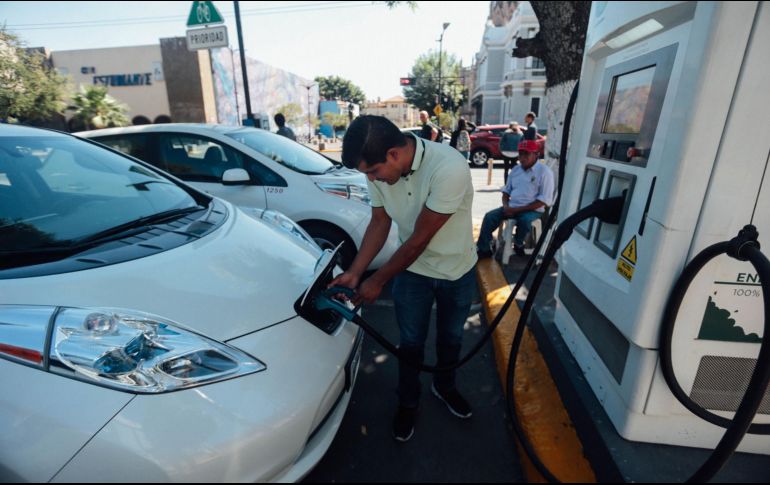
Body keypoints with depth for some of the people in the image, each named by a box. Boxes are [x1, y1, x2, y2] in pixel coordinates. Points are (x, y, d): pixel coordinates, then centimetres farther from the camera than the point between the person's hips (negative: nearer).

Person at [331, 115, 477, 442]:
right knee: (411, 343, 13)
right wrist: (354, 272, -13)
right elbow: (380, 223, -5)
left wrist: (378, 281, -19)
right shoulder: (380, 169, -18)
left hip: (458, 270, -2)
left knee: (451, 338, 20)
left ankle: (444, 387, 49)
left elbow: (419, 240, -29)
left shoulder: (449, 168, -34)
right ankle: (408, 403, 39)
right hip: (412, 270, 3)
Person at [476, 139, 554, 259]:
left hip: (533, 210, -5)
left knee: (524, 220, -36)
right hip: (512, 207, 5)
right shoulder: (516, 169, 11)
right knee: (490, 216, -16)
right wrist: (506, 206, -5)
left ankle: (518, 245, -6)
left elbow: (544, 200, -15)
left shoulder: (544, 171, -9)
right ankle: (484, 249, -10)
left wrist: (517, 209, -19)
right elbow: (506, 191, 18)